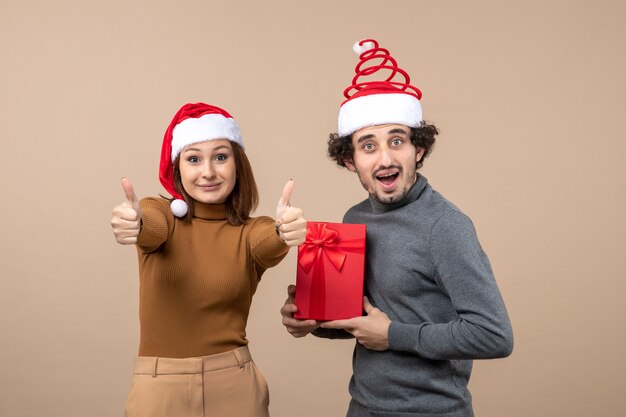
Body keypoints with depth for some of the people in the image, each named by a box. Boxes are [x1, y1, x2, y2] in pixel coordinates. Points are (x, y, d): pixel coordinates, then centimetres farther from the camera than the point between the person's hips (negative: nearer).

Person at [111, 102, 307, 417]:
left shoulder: (251, 231, -3)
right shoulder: (158, 214, -3)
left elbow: (269, 244, -25)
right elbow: (150, 229, -26)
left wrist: (284, 231, -47)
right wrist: (133, 224, -48)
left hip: (233, 385, 1)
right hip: (159, 388, 0)